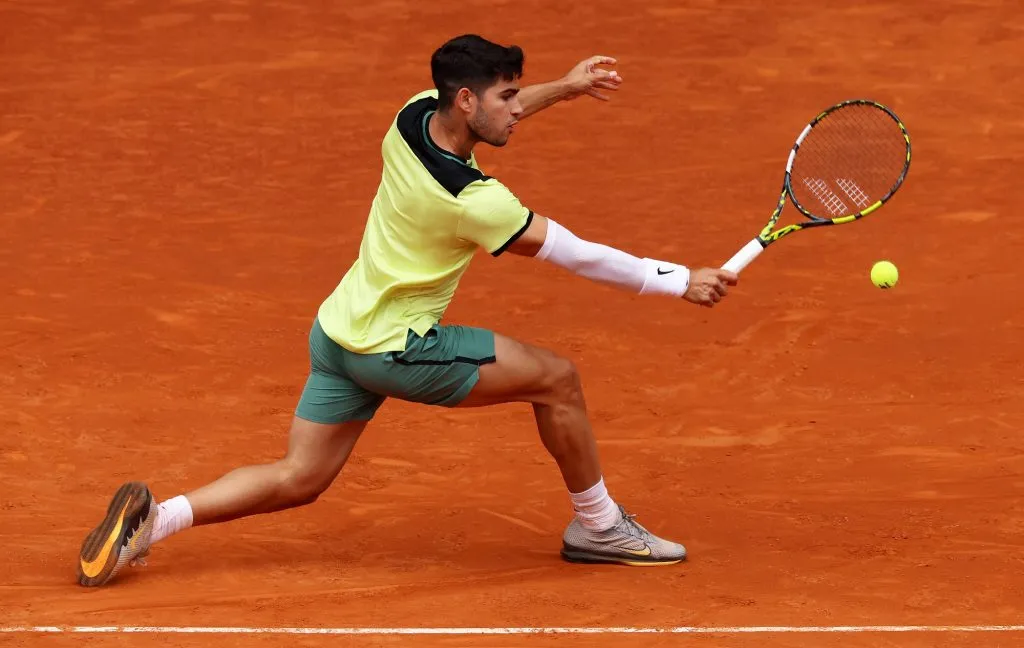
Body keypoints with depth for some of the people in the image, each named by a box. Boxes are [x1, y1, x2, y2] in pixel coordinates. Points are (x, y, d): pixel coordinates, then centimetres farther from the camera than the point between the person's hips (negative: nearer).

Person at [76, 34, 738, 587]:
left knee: (297, 480, 15)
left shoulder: (416, 115, -4)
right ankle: (599, 527, 17)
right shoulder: (473, 201, -25)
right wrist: (681, 282, -8)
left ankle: (153, 517, 3)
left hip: (341, 331, 8)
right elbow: (575, 253, -16)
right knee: (555, 378, 2)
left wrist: (562, 88, 17)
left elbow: (493, 117, 22)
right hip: (396, 349, -8)